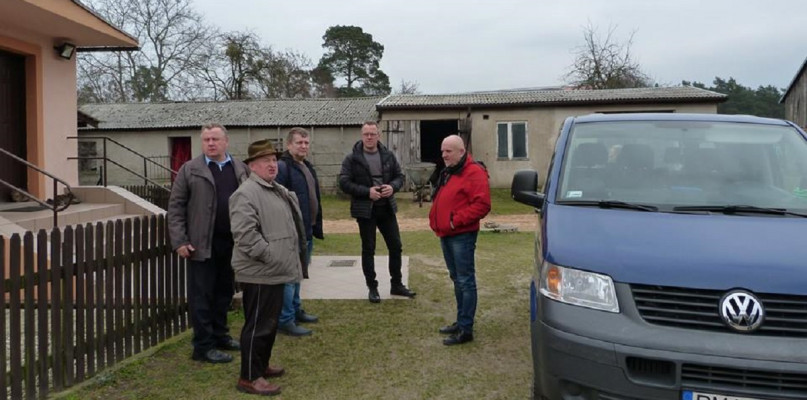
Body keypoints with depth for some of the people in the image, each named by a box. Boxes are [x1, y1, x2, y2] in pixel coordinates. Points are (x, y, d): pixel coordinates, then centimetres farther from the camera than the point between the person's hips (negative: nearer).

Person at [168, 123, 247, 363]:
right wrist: (180, 241, -10)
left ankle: (220, 335, 31)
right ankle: (203, 346, 11)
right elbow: (175, 207, -2)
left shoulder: (241, 169, 9)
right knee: (201, 296, 3)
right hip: (203, 245, -4)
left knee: (224, 293, 16)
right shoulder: (190, 170, -1)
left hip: (233, 244, 4)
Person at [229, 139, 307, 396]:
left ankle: (261, 365, 33)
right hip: (259, 273, -10)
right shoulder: (246, 194, -16)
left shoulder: (278, 191, 16)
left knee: (270, 322, 19)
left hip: (275, 271, 10)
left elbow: (290, 226, 25)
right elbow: (245, 235, -26)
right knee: (258, 325, -3)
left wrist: (288, 259, 17)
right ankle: (249, 377, 6)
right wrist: (270, 256, -22)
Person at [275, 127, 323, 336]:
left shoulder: (307, 167, 15)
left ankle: (296, 310, 32)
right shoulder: (283, 167, -15)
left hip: (307, 231, 9)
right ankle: (286, 320, 4)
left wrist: (317, 226, 19)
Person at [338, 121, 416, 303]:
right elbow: (344, 183, -11)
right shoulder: (352, 159, -8)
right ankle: (372, 288, 18)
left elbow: (400, 176, 10)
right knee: (368, 250, 6)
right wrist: (367, 191, -21)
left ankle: (396, 284, 25)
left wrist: (393, 187, -12)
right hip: (365, 210, -4)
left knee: (395, 246, 9)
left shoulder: (388, 156, 3)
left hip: (387, 208, 4)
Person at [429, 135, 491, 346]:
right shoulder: (447, 173, 18)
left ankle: (466, 329, -1)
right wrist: (436, 220, 10)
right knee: (457, 280, 16)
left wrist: (457, 221, -19)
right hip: (445, 234, 9)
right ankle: (461, 321, 26)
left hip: (462, 236, -9)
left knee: (465, 281, -5)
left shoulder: (474, 173, -12)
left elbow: (482, 204, -20)